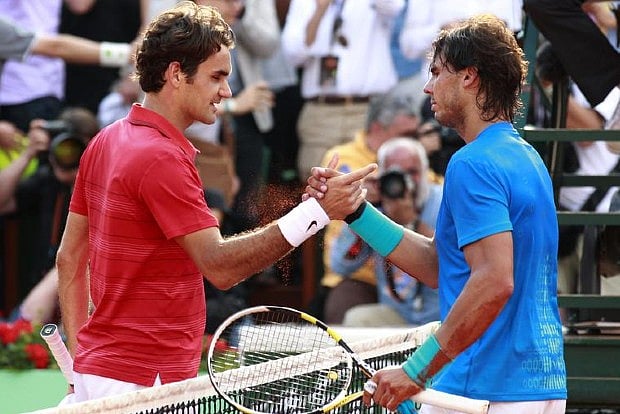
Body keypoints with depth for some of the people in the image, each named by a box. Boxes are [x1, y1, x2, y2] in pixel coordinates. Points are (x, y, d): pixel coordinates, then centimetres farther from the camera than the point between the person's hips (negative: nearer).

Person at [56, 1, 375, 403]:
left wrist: (80, 359, 20)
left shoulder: (104, 142, 12)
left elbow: (70, 258, 17)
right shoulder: (161, 158, -18)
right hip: (142, 384, -10)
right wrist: (316, 212, -29)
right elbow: (220, 266, -24)